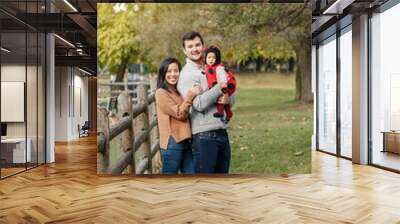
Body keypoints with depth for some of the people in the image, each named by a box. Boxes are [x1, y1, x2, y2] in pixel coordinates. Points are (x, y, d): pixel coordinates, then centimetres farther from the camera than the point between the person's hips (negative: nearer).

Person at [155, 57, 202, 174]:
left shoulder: (178, 91, 16)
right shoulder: (161, 93, -8)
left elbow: (186, 114, 13)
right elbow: (180, 114, -14)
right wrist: (190, 95, -22)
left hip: (185, 142, 8)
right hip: (172, 143, -8)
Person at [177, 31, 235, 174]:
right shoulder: (186, 74, -8)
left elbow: (231, 94, 12)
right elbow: (199, 104, -20)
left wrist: (228, 98, -11)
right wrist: (220, 87, -17)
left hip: (222, 132, 7)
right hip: (204, 135, -7)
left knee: (222, 174, 18)